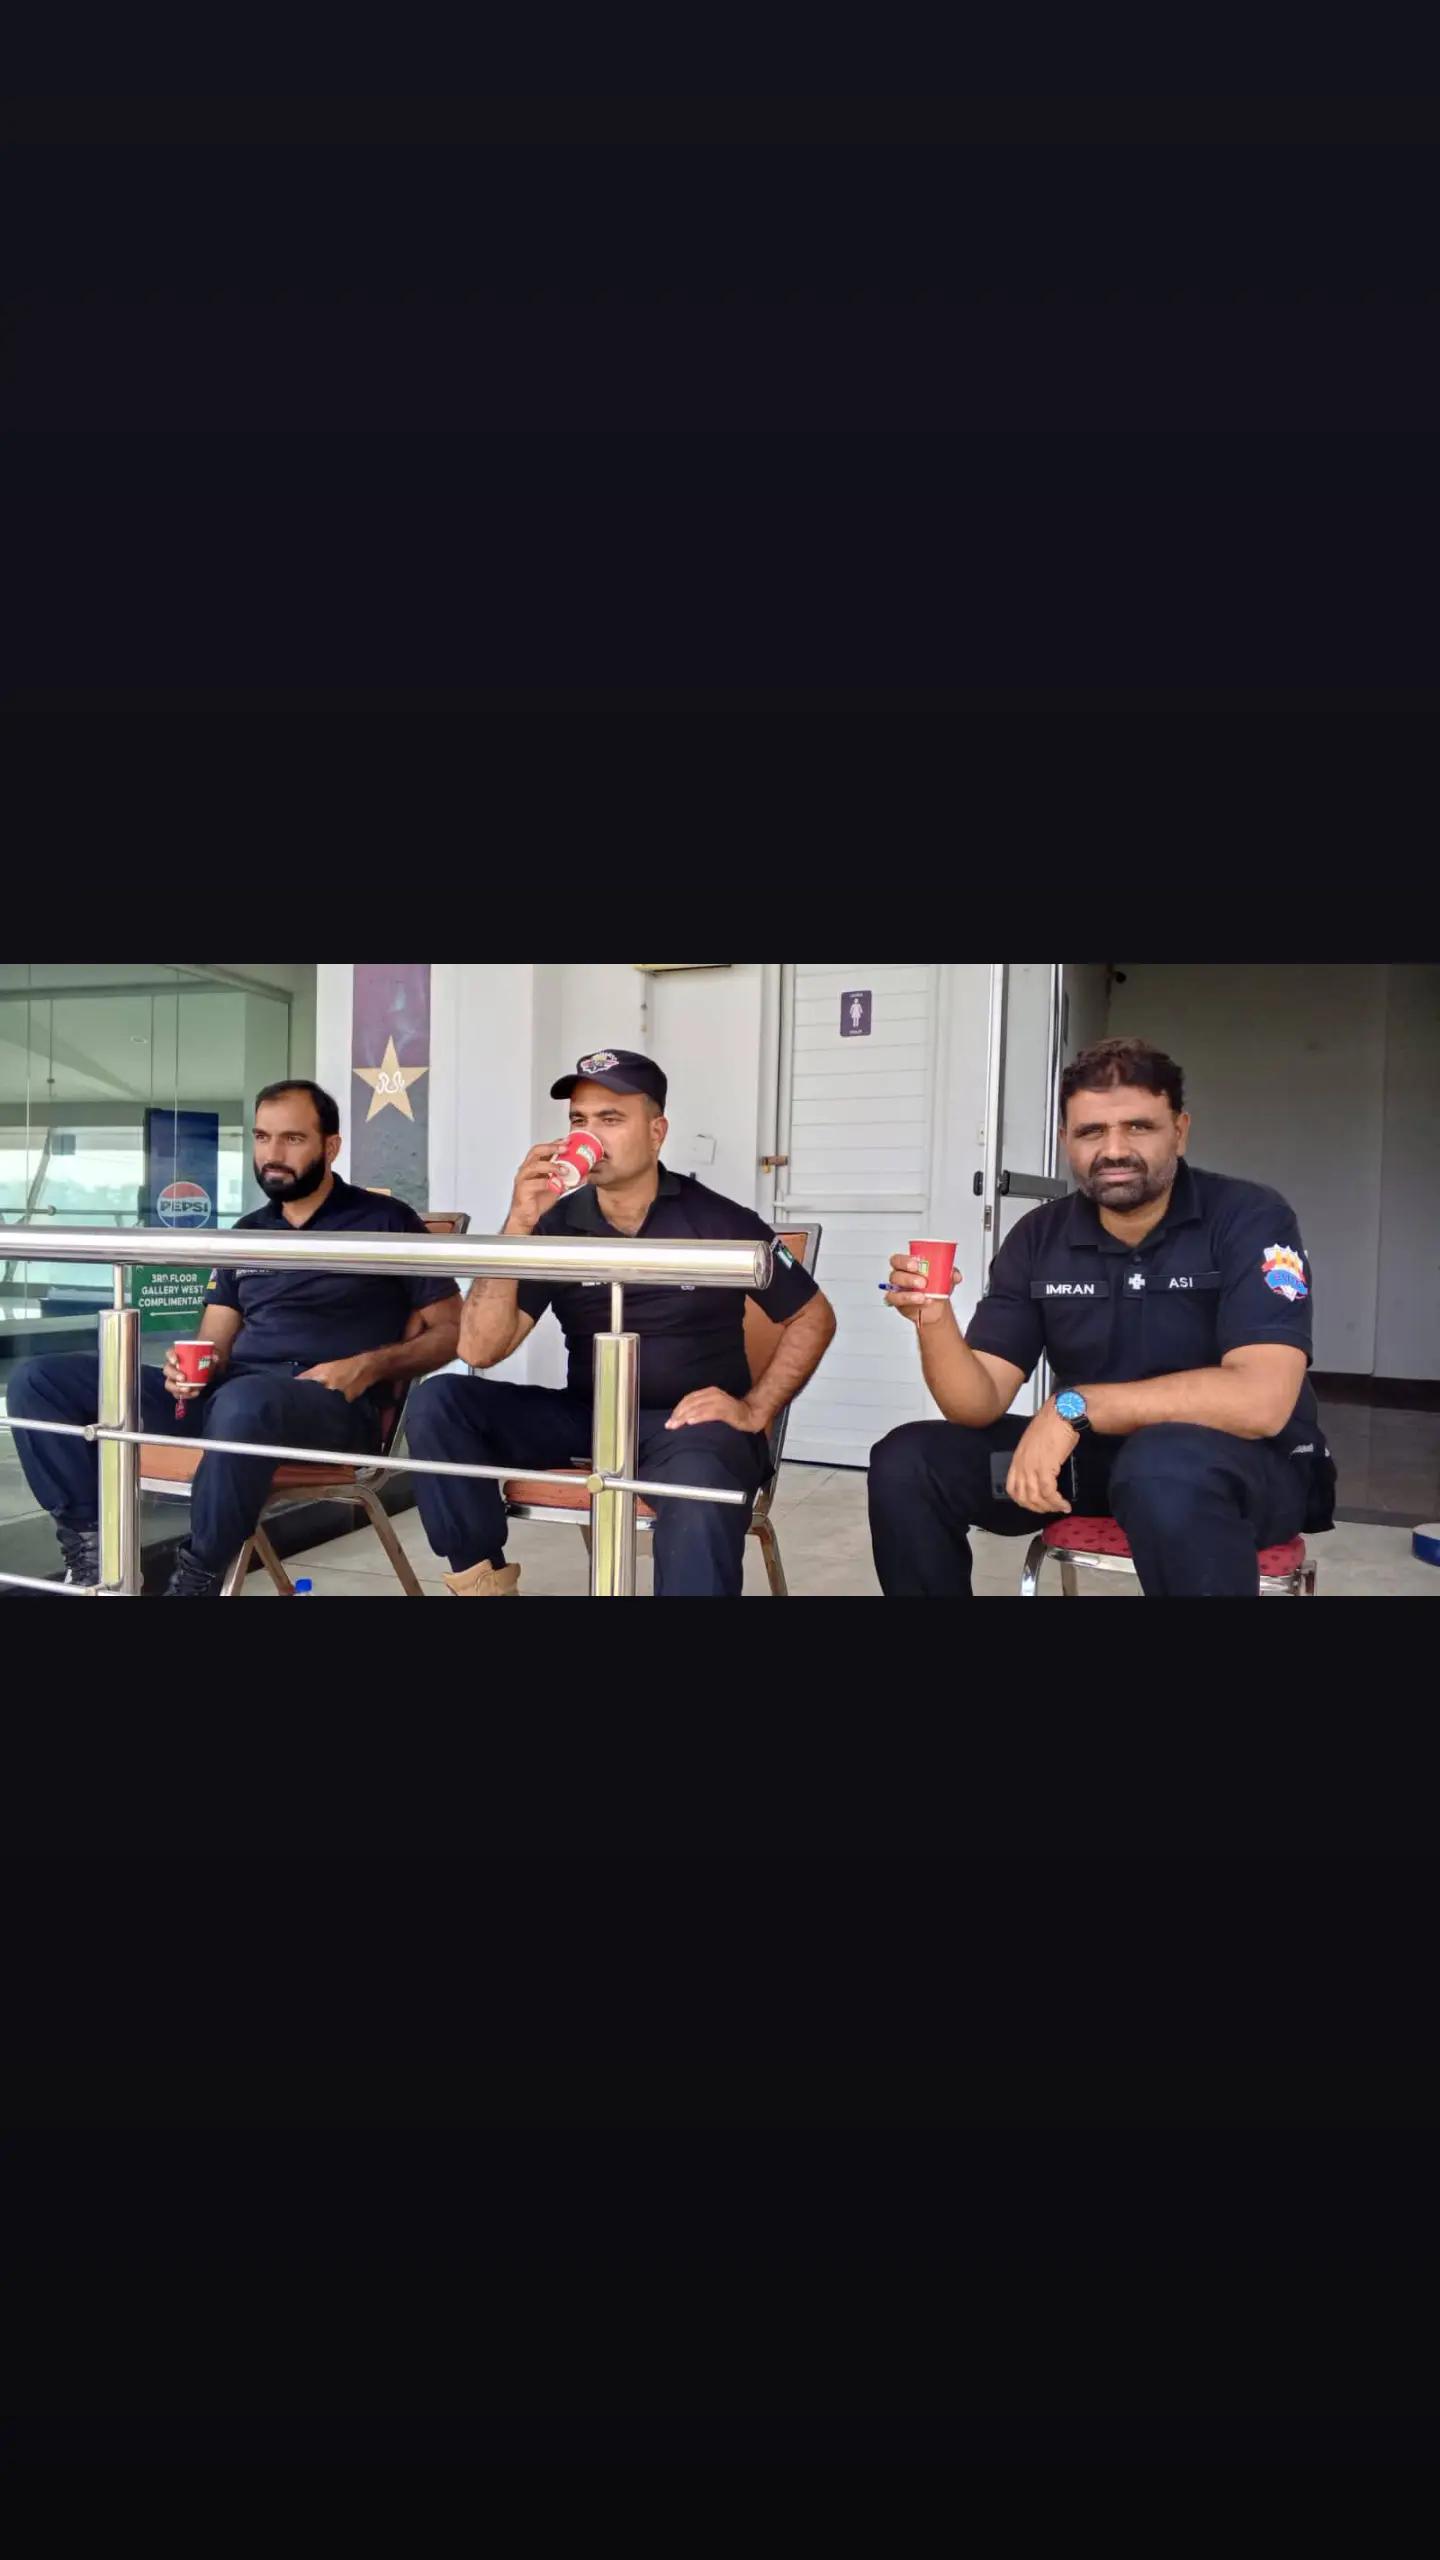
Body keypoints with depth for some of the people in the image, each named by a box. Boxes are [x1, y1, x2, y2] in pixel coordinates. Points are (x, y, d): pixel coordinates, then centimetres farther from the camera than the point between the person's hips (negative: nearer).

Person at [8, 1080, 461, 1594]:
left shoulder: (385, 1221, 4)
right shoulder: (247, 1232, 21)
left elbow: (451, 1330, 3)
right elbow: (216, 1344, 19)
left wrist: (369, 1367, -13)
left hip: (332, 1405, -6)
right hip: (226, 1395, 6)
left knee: (242, 1401, -42)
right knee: (38, 1380, -6)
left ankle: (196, 1577, -21)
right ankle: (92, 1547, -12)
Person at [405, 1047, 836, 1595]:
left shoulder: (717, 1221, -5)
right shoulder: (557, 1225, 0)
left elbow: (813, 1317, 4)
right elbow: (479, 1351, -9)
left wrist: (754, 1411, -8)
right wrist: (519, 1224, -19)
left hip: (689, 1419, -3)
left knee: (698, 1494, -40)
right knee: (440, 1403, -15)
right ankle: (482, 1578, -4)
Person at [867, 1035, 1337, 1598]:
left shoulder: (1249, 1218, -15)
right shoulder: (1038, 1237, -2)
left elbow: (1261, 1399, -28)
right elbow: (978, 1406, -6)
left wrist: (1074, 1405, -30)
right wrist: (935, 1322, -27)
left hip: (1251, 1468, -4)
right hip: (1095, 1456, 5)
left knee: (1164, 1465, -40)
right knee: (904, 1462, -8)